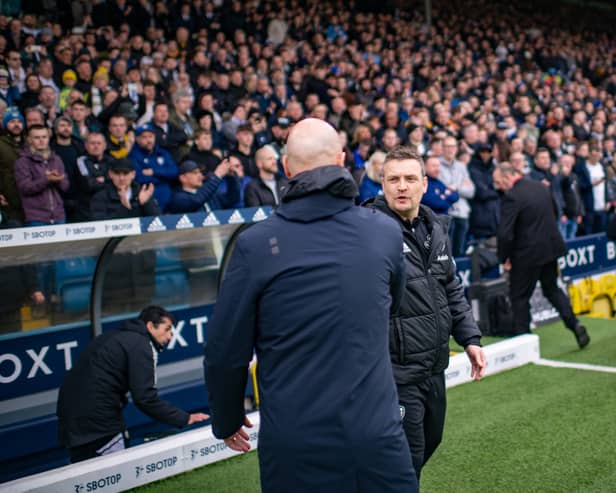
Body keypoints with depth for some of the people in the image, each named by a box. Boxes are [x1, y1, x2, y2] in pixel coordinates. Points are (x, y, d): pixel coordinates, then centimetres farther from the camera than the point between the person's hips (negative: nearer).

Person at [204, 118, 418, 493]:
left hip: (294, 441, -1)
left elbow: (226, 351, -5)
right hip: (376, 430, 1)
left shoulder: (256, 244, -11)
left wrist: (227, 420, 11)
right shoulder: (385, 231, -3)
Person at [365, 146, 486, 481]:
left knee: (428, 443, 23)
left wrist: (469, 337, 13)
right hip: (396, 371, -8)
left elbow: (451, 289, 18)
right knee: (407, 458, 2)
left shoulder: (435, 228, 8)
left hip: (434, 367, 8)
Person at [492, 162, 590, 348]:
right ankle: (574, 324, 10)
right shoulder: (541, 187, 6)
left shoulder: (511, 196, -19)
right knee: (552, 289, 22)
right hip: (551, 247, 7)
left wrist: (504, 258, -7)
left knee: (519, 297, 8)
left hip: (528, 253, -7)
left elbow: (505, 233, -21)